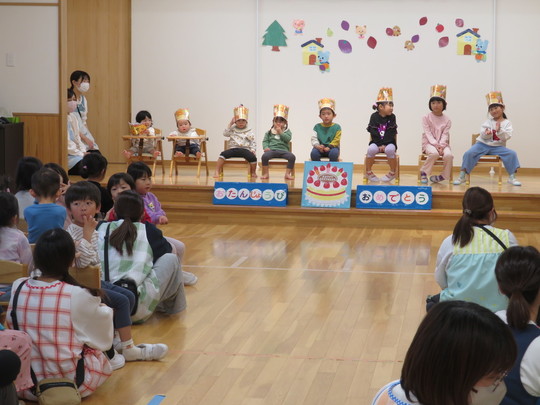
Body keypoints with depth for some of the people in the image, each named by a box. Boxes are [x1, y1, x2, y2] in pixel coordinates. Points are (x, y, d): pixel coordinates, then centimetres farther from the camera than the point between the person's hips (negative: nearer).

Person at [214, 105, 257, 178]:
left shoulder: (249, 132, 13)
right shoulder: (232, 129, 16)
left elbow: (253, 143, 10)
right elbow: (225, 134, 0)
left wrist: (253, 150, -9)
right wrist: (230, 124, -1)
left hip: (245, 149, -1)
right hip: (233, 148, 1)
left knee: (253, 157, -30)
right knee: (223, 154, -30)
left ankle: (253, 173, -2)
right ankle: (217, 171, -29)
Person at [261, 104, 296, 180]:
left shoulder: (287, 131, 16)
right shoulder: (269, 132, 18)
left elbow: (288, 139, -3)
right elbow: (265, 141, 12)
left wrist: (280, 132, -6)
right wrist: (266, 147, -8)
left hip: (283, 150, 0)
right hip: (272, 149, 0)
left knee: (292, 157, -28)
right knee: (264, 156, -32)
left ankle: (287, 174, -16)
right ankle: (265, 174, -19)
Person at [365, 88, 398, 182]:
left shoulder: (392, 117, 0)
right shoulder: (374, 116, -2)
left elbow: (391, 134, -6)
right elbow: (373, 133, -6)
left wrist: (384, 145, -16)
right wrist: (379, 145, -14)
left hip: (389, 142, 0)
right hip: (376, 142, 0)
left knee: (390, 150, -34)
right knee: (371, 149, -33)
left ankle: (392, 173, -11)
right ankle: (368, 172, -11)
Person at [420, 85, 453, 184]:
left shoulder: (447, 120, 8)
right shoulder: (426, 118, 2)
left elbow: (445, 135, -2)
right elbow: (428, 133, -7)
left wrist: (441, 145, -20)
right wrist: (436, 144, -21)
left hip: (442, 143, 2)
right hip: (429, 143, -2)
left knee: (448, 155, -31)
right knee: (434, 153, -37)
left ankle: (444, 175, -12)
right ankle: (424, 173, -18)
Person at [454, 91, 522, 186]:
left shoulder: (507, 123, 3)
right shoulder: (489, 121, 7)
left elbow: (507, 136, -11)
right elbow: (482, 133, -4)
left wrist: (499, 130, -28)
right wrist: (486, 133, -28)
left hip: (498, 147, 0)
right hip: (483, 144, 0)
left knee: (512, 153, -23)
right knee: (468, 153, -24)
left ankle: (512, 177, -13)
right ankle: (462, 176, -17)